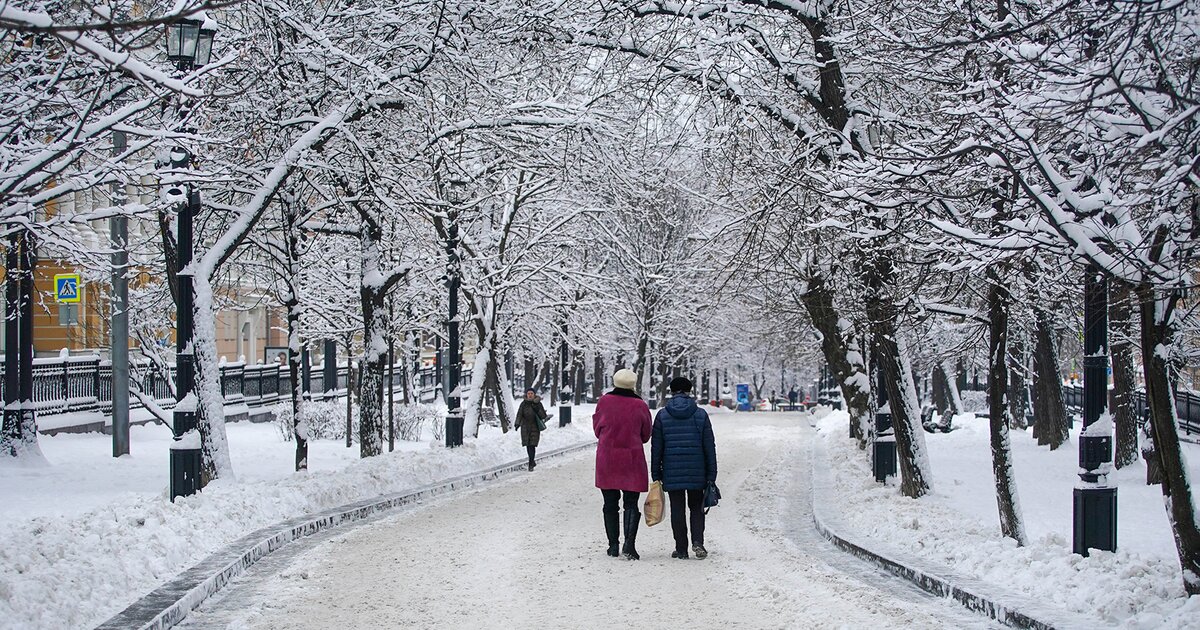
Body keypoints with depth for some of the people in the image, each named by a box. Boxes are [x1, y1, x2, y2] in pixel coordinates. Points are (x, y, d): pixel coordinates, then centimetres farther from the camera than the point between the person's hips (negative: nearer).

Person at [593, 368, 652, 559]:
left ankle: (613, 544, 12)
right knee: (631, 504, 3)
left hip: (606, 459, 1)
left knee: (610, 504, 11)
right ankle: (629, 543, -13)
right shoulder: (640, 406, -5)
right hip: (632, 460, -1)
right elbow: (646, 435, 6)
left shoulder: (604, 402, -4)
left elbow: (597, 429, 7)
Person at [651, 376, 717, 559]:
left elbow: (656, 447, 1)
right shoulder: (701, 414, 1)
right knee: (696, 507, 13)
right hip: (696, 472, 0)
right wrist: (711, 475, 6)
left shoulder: (662, 415, 0)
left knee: (677, 510, 6)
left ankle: (681, 549, 7)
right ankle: (698, 541, -7)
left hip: (672, 472, 0)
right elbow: (709, 447, 1)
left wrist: (656, 474, 6)